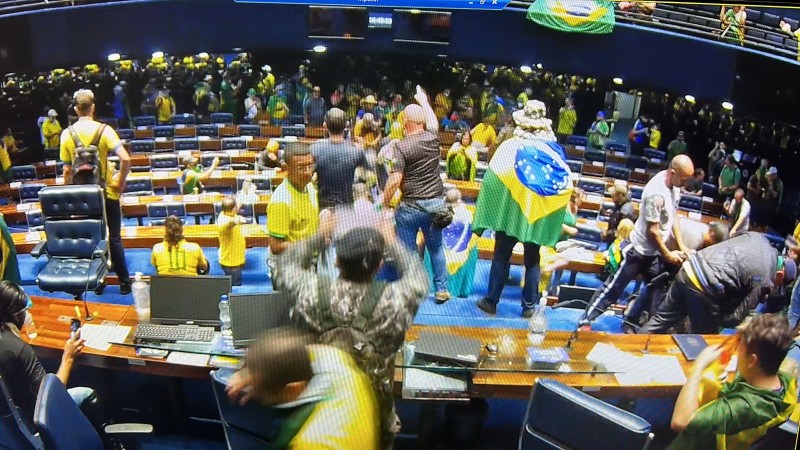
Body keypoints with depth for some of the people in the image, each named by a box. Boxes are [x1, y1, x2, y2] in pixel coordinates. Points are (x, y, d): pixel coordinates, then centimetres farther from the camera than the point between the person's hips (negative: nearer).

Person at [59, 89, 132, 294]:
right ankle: (124, 282, 11)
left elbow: (67, 170, -3)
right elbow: (125, 159, -22)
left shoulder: (67, 134, -5)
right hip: (107, 192, -2)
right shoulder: (104, 130, -12)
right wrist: (121, 182, -9)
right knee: (114, 238, 7)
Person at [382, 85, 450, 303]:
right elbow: (433, 120, 23)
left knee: (407, 250, 7)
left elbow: (395, 180, -19)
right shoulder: (432, 137, -2)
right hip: (435, 203, 4)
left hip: (410, 206, -4)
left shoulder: (401, 146, -14)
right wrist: (423, 101, 38)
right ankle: (442, 289, 23)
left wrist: (385, 202, -3)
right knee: (437, 247, 18)